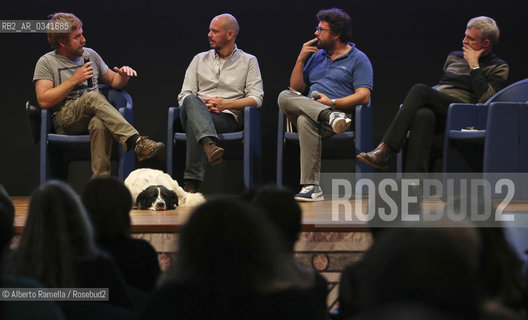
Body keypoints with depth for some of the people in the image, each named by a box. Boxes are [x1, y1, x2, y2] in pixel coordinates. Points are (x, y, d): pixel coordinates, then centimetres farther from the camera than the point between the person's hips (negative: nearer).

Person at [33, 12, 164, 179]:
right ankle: (136, 142, -48)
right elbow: (44, 101, -7)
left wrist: (123, 76, 3)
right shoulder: (47, 62, 5)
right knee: (93, 97, -36)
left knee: (100, 124, -38)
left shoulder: (90, 54, 19)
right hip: (64, 120, -3)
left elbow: (113, 81, 28)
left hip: (95, 114, 3)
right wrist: (74, 80, -10)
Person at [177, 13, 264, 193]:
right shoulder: (200, 59, 25)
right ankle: (209, 145, -63)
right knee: (191, 101, -37)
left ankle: (192, 182, -49)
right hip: (196, 111, 2)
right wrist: (201, 105, -8)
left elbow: (256, 99, 3)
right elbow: (184, 96, 16)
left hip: (228, 118, -2)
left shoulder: (249, 61, 16)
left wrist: (225, 104, -12)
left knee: (194, 123, -38)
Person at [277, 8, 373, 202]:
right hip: (307, 109, 6)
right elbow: (296, 88, 22)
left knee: (306, 121, -39)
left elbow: (363, 97, -6)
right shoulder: (317, 56, 24)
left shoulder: (358, 60, 6)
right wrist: (301, 59, 12)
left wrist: (333, 102, -16)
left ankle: (311, 186, -43)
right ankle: (330, 117, -41)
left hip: (341, 112, -6)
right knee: (284, 96, -25)